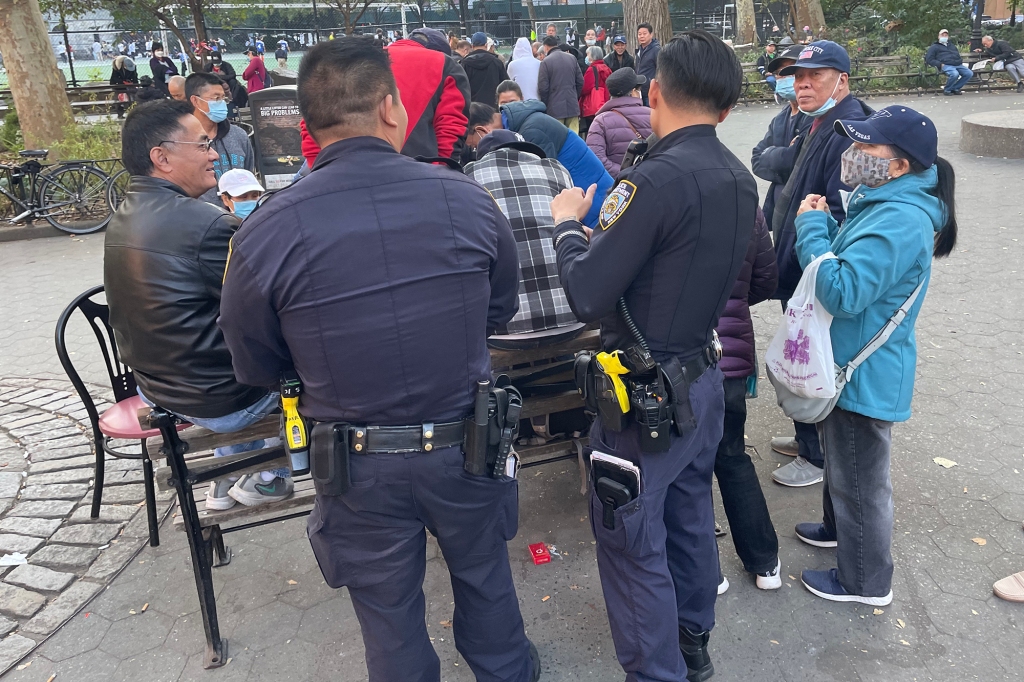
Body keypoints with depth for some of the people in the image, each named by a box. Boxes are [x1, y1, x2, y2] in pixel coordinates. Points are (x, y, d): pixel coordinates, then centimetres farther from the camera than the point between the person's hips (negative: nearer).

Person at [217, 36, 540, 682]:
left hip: (361, 469, -1)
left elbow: (257, 368, -4)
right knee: (484, 578, 28)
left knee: (389, 614, 22)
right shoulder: (467, 199, -14)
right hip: (466, 446, 2)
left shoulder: (265, 233, -17)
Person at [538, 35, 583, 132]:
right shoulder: (571, 58, 7)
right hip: (573, 106, 5)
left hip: (555, 108, -4)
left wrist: (545, 105, 4)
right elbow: (580, 81, 9)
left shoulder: (546, 61, -9)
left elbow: (543, 87, -10)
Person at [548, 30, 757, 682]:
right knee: (689, 516, 23)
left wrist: (568, 223, -4)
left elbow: (587, 294, -22)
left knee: (631, 539, 7)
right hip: (705, 377, 9)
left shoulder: (657, 178, -24)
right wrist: (611, 227, 14)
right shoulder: (740, 179, 2)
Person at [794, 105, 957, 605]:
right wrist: (822, 224, -5)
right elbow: (851, 260, 13)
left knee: (860, 478, 7)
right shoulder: (884, 202, 5)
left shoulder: (898, 221, -28)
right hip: (850, 363, 10)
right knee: (840, 457, 28)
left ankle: (864, 581, 26)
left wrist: (812, 227, -24)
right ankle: (839, 527, 51)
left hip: (865, 375, -10)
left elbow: (842, 292, -34)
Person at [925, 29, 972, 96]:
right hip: (946, 65, -6)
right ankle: (947, 90, -12)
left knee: (969, 73, -19)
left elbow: (959, 56, 38)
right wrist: (940, 64, -10)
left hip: (958, 65, 6)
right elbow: (929, 59, 4)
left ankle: (955, 88, -4)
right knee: (954, 74, -38)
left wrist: (960, 61, 13)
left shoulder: (953, 46, 35)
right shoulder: (934, 47, 17)